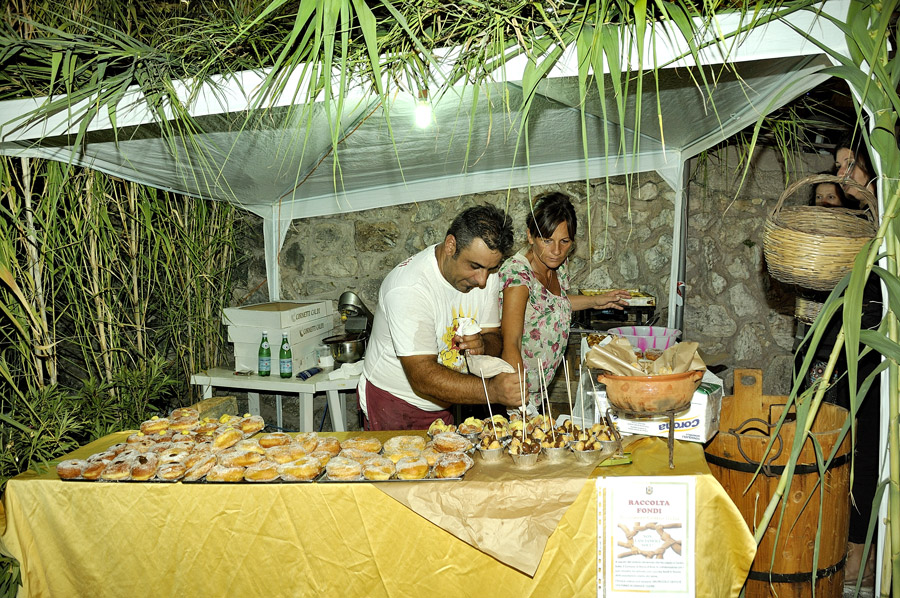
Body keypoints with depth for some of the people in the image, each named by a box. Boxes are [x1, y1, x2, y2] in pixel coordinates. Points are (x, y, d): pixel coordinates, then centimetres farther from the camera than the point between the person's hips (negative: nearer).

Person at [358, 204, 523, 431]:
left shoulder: (486, 276, -5)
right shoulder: (409, 288, -27)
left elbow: (494, 338, 3)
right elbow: (423, 377, -32)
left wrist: (483, 346, -22)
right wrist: (492, 390, -43)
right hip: (393, 404, -6)